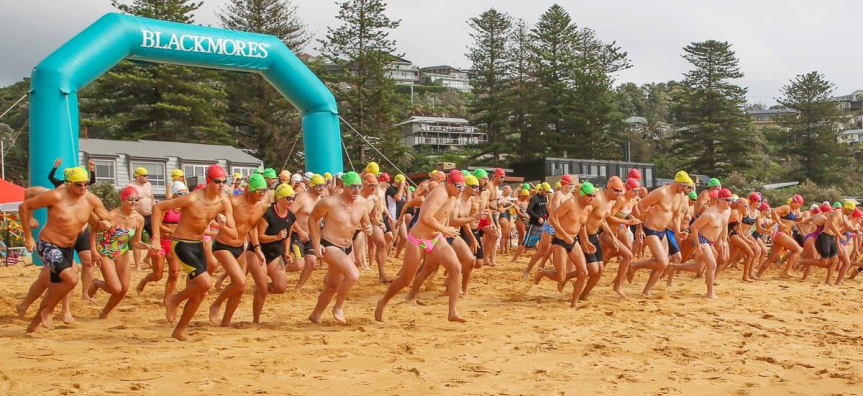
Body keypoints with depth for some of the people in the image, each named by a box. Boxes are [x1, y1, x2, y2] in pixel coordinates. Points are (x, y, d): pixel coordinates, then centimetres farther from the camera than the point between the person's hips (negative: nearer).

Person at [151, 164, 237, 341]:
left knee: (200, 293, 8)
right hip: (182, 244, -7)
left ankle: (179, 331, 23)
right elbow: (158, 207, -18)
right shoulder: (192, 199, -24)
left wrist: (223, 227, -26)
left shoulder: (224, 202, -7)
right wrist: (156, 238, -20)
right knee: (206, 283, -21)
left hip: (199, 245, 7)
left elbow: (234, 235, -4)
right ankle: (174, 300, 6)